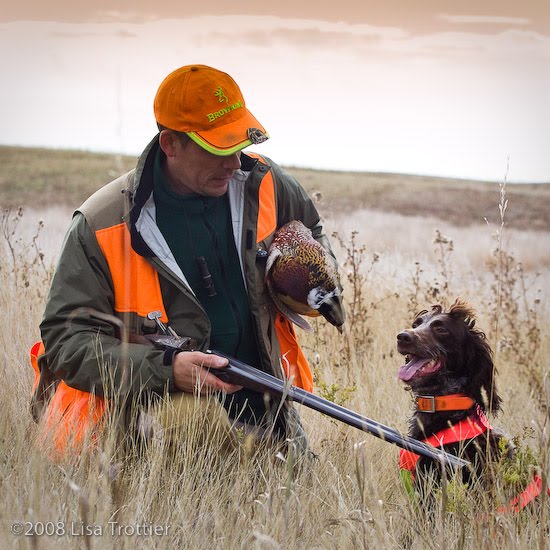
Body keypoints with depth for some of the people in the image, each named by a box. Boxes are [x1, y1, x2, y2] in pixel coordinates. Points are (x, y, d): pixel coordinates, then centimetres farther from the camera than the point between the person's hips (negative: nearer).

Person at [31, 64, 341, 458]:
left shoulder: (263, 184, 2)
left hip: (265, 411, 4)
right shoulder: (103, 225, -12)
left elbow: (313, 237, 24)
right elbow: (65, 338, -13)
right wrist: (165, 370, -25)